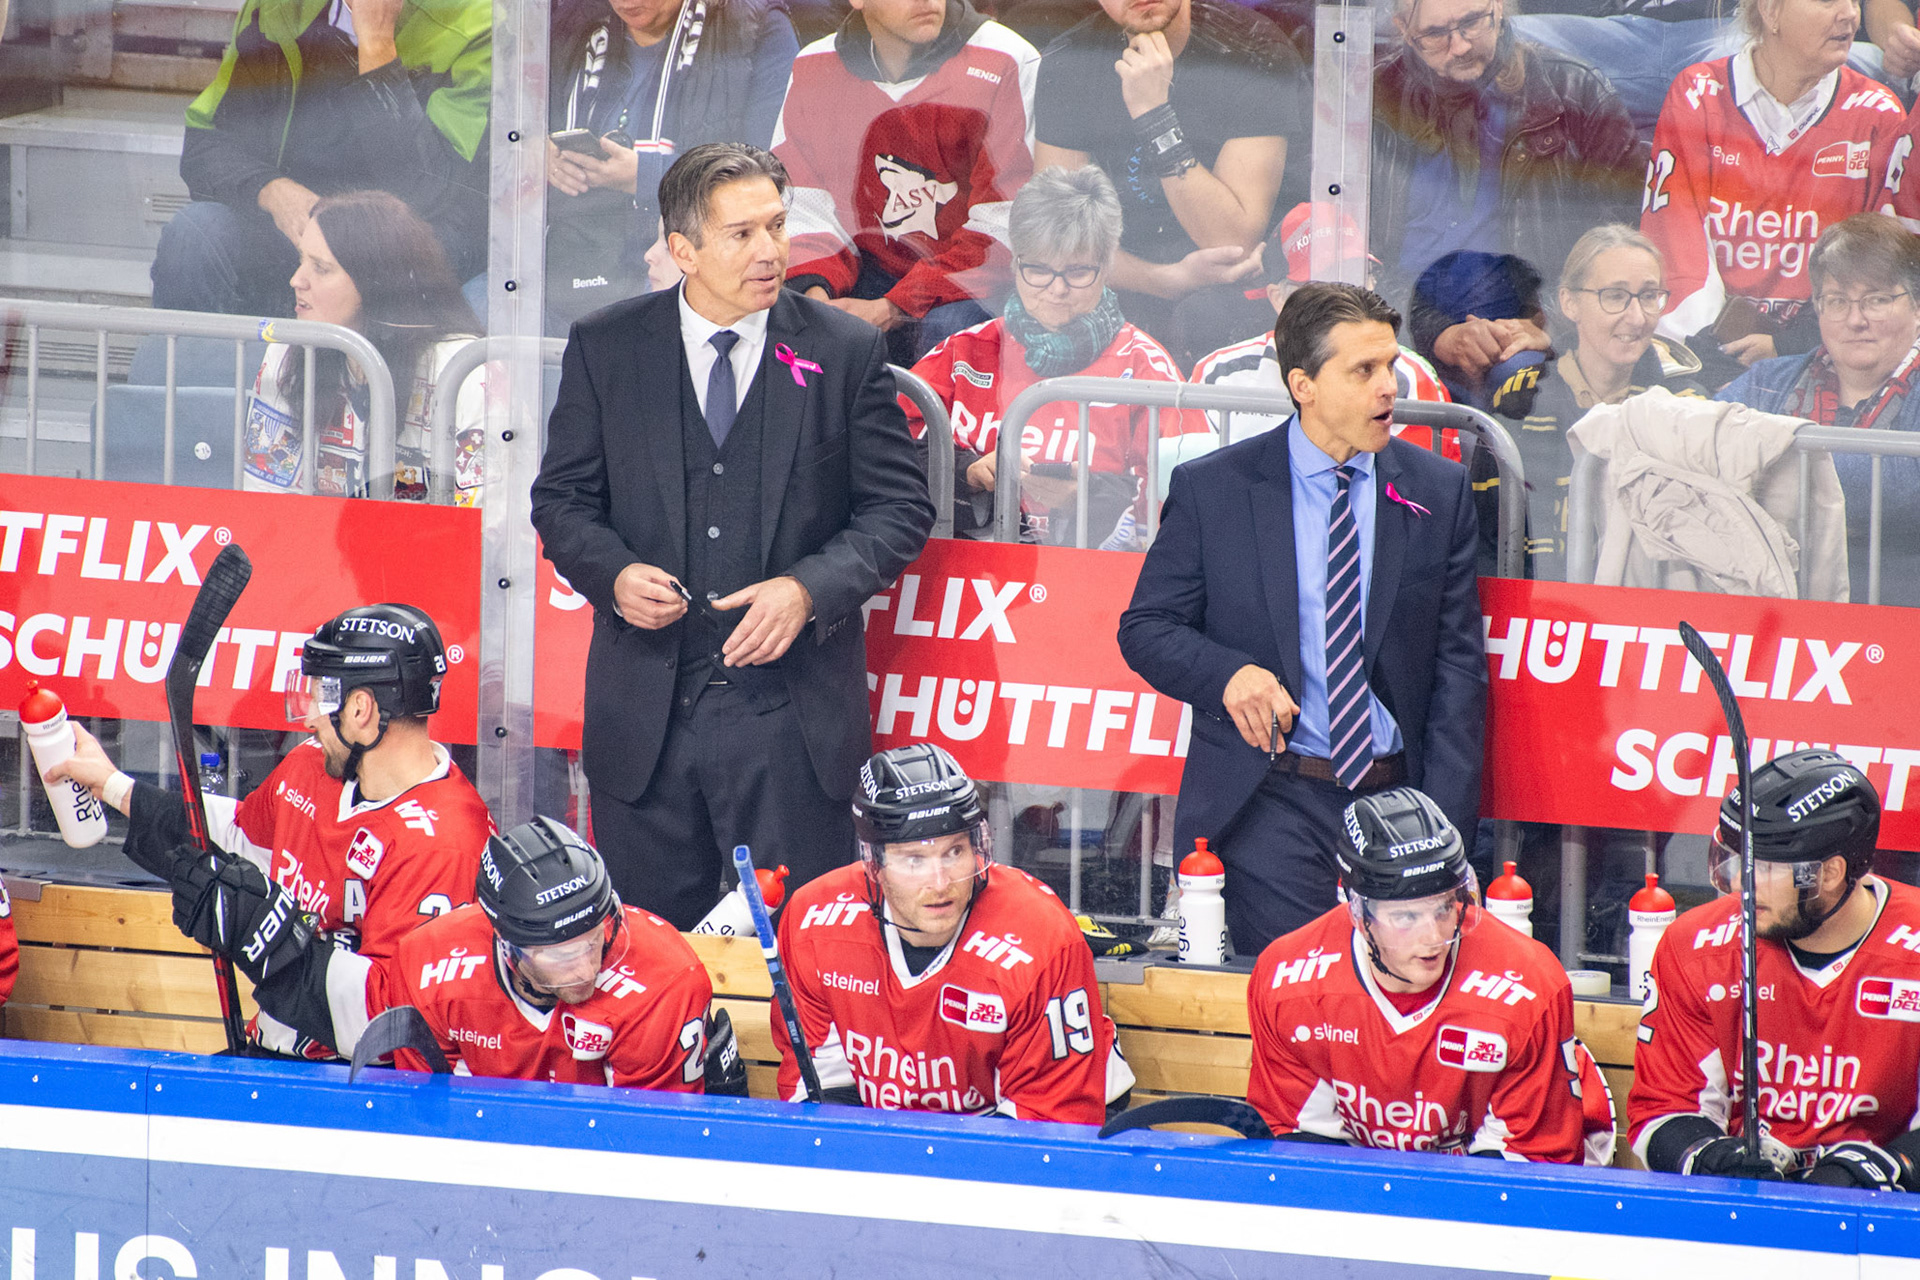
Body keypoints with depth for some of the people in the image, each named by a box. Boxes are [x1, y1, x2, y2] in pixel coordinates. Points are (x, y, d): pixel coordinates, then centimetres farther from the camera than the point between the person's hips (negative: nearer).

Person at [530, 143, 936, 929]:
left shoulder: (846, 353, 2)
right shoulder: (605, 349, 5)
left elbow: (899, 508, 3)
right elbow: (562, 500, 9)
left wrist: (809, 589, -13)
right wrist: (613, 574, -12)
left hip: (790, 712, -1)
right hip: (646, 710, 1)